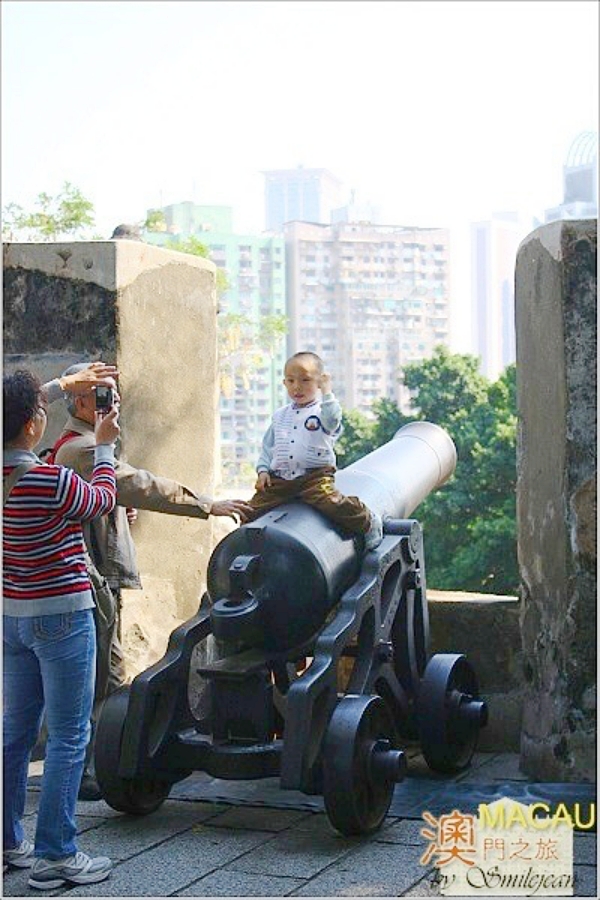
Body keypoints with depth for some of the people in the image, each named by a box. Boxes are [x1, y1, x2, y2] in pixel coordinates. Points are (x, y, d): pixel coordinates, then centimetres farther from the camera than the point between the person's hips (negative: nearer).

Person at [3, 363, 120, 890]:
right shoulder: (53, 482, -21)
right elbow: (102, 501, 1)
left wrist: (64, 385, 24)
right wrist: (104, 446, 14)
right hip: (61, 617, -7)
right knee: (68, 738, 0)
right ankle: (56, 856, 2)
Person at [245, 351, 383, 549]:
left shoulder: (322, 411, 6)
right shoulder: (280, 416, 20)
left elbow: (332, 419, -19)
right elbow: (267, 447, 24)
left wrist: (327, 392, -15)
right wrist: (263, 470, 9)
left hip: (315, 475, -4)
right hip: (279, 478, 5)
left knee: (332, 502, -29)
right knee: (251, 510, -7)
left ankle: (369, 523, -6)